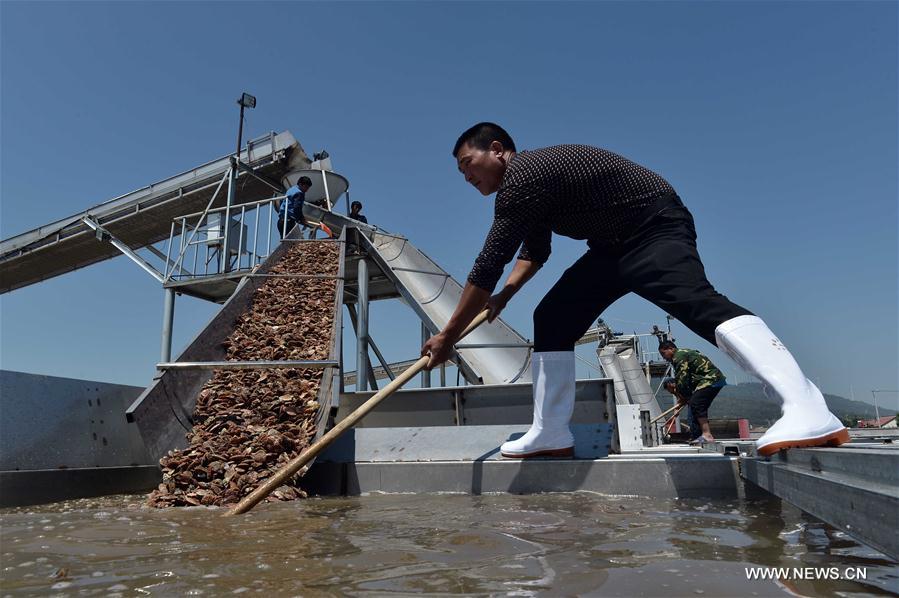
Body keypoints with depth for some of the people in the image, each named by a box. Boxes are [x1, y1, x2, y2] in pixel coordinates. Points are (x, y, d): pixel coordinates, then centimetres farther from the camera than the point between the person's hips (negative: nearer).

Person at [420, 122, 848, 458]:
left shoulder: (520, 177, -19)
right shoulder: (526, 180, 14)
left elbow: (487, 267, -20)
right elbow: (535, 250, 27)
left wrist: (448, 335, -12)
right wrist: (506, 294, 10)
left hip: (654, 225, -10)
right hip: (615, 244, 10)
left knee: (696, 301, -34)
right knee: (551, 319, 2)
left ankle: (808, 411, -42)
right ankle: (551, 435, 4)